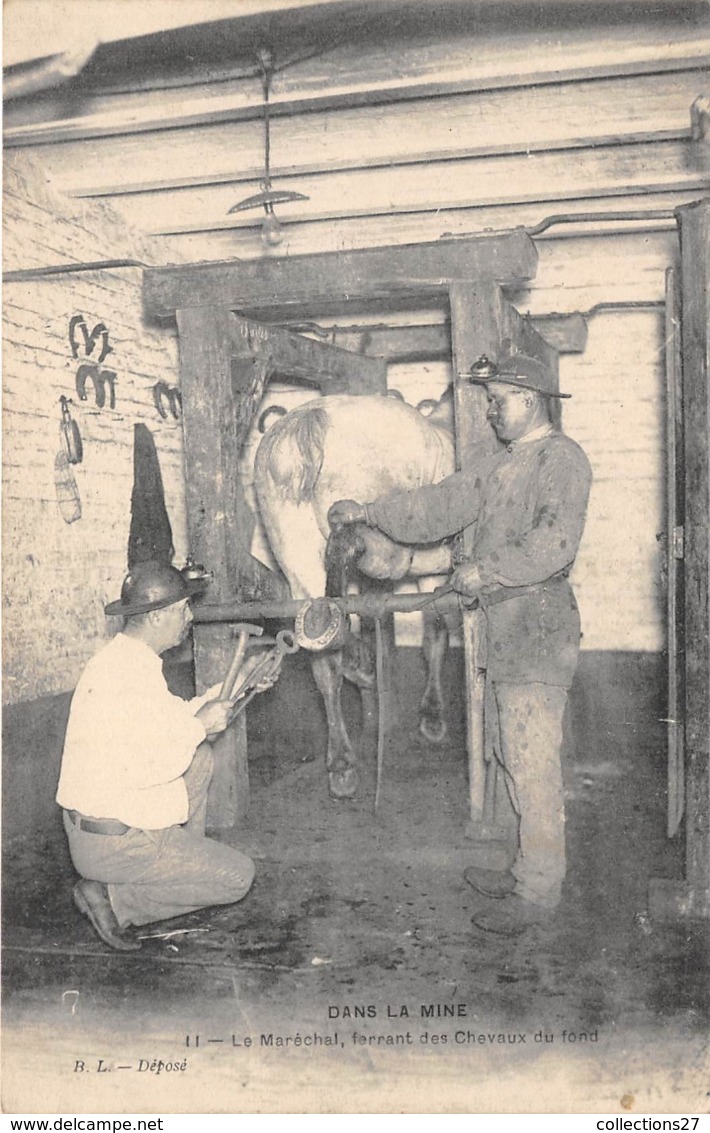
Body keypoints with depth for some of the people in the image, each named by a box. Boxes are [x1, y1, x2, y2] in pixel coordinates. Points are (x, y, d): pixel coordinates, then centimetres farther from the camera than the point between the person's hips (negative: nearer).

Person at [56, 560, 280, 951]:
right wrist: (200, 726, -16)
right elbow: (141, 768, -29)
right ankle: (113, 898, -3)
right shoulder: (123, 674, -25)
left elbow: (172, 721, 15)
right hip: (114, 842, -10)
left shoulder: (129, 658, 7)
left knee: (200, 757, 19)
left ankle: (186, 861, 21)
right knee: (238, 876, -3)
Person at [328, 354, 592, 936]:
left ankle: (539, 889, 4)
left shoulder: (562, 459, -9)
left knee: (533, 759, -6)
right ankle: (527, 870, 26)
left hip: (538, 625, -9)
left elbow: (554, 542, -21)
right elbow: (442, 505, 19)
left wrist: (484, 571, -15)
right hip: (504, 626, 9)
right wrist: (370, 512, 12)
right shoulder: (499, 465, 19)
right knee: (512, 753, 14)